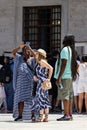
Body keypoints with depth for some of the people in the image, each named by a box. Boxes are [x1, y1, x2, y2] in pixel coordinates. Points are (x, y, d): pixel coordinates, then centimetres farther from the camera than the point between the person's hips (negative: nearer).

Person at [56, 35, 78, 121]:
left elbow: (63, 64, -18)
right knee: (69, 96, 10)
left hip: (64, 76, -9)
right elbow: (75, 64, 20)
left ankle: (66, 115, -13)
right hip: (70, 76, 9)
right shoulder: (72, 50, 16)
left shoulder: (65, 49, -11)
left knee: (65, 96, -10)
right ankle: (70, 114, 11)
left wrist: (59, 77, -19)